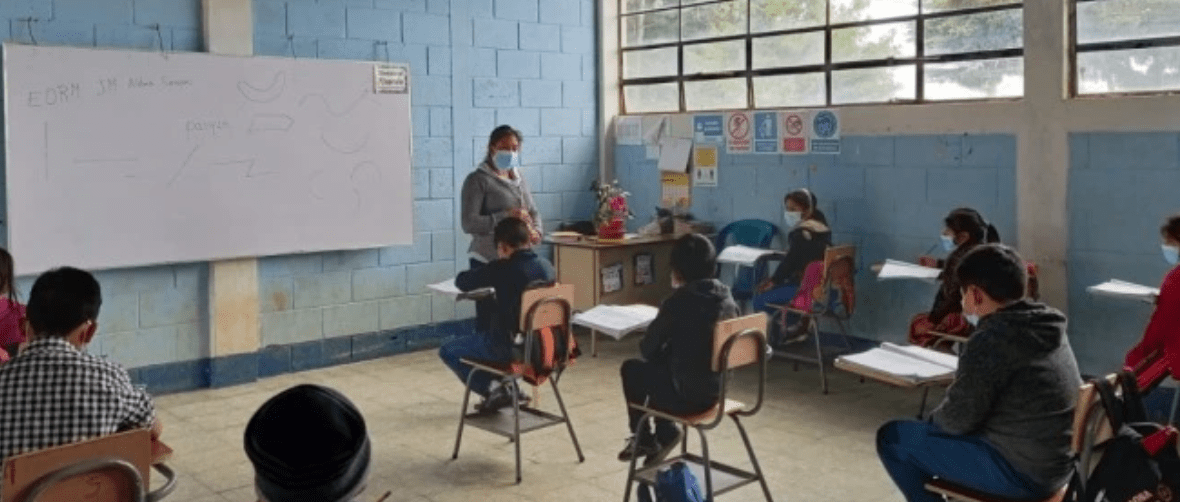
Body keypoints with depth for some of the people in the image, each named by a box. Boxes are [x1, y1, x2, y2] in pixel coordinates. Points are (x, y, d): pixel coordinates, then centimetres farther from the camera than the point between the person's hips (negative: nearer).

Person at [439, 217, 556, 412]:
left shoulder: (502, 269, -20)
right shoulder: (547, 266, -2)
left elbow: (461, 282, -7)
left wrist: (487, 276, 12)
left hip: (509, 346, -7)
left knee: (448, 352, 14)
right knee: (482, 336, 36)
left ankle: (492, 388, 3)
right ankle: (505, 388, 29)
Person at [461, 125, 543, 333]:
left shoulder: (519, 179, 16)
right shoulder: (478, 180, -5)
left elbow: (534, 212, 19)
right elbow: (468, 223, -13)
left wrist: (536, 231, -4)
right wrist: (505, 216, -22)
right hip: (488, 261, -5)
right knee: (489, 321, -3)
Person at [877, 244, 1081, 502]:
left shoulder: (992, 340, -23)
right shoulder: (1046, 326, 5)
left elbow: (958, 419, -15)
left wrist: (933, 420, 3)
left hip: (1019, 469, -9)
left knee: (891, 437, 0)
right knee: (935, 429, 28)